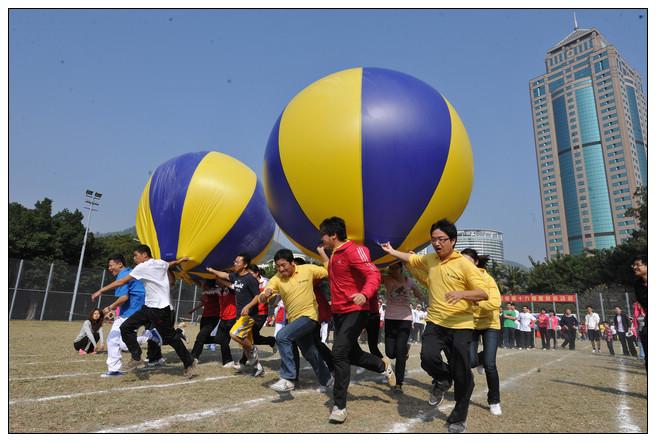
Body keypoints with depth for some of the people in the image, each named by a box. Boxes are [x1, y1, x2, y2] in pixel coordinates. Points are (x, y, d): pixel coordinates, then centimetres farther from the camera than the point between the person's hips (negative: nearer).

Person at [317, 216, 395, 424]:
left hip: (355, 312, -10)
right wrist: (323, 256, 24)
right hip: (338, 312, 10)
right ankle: (383, 365, 39)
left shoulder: (353, 251, -17)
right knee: (351, 354, 15)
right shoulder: (335, 254, 13)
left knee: (339, 353, -16)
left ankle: (339, 406, -4)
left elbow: (374, 274, -27)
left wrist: (364, 294, -45)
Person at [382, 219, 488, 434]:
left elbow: (483, 293, -13)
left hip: (460, 326, -3)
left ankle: (458, 418, 28)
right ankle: (442, 380, 16)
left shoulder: (464, 264, -10)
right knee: (428, 357, -21)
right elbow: (411, 258, 27)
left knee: (462, 375, 4)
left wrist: (461, 294, -30)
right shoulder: (429, 260, 7)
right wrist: (392, 251, 30)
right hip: (435, 323, 4)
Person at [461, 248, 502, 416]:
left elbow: (495, 303, -32)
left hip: (490, 324, -2)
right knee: (470, 361, -8)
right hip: (471, 323, 2)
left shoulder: (487, 279, -19)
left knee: (490, 365, -8)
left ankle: (494, 401, 16)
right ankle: (480, 359, 32)